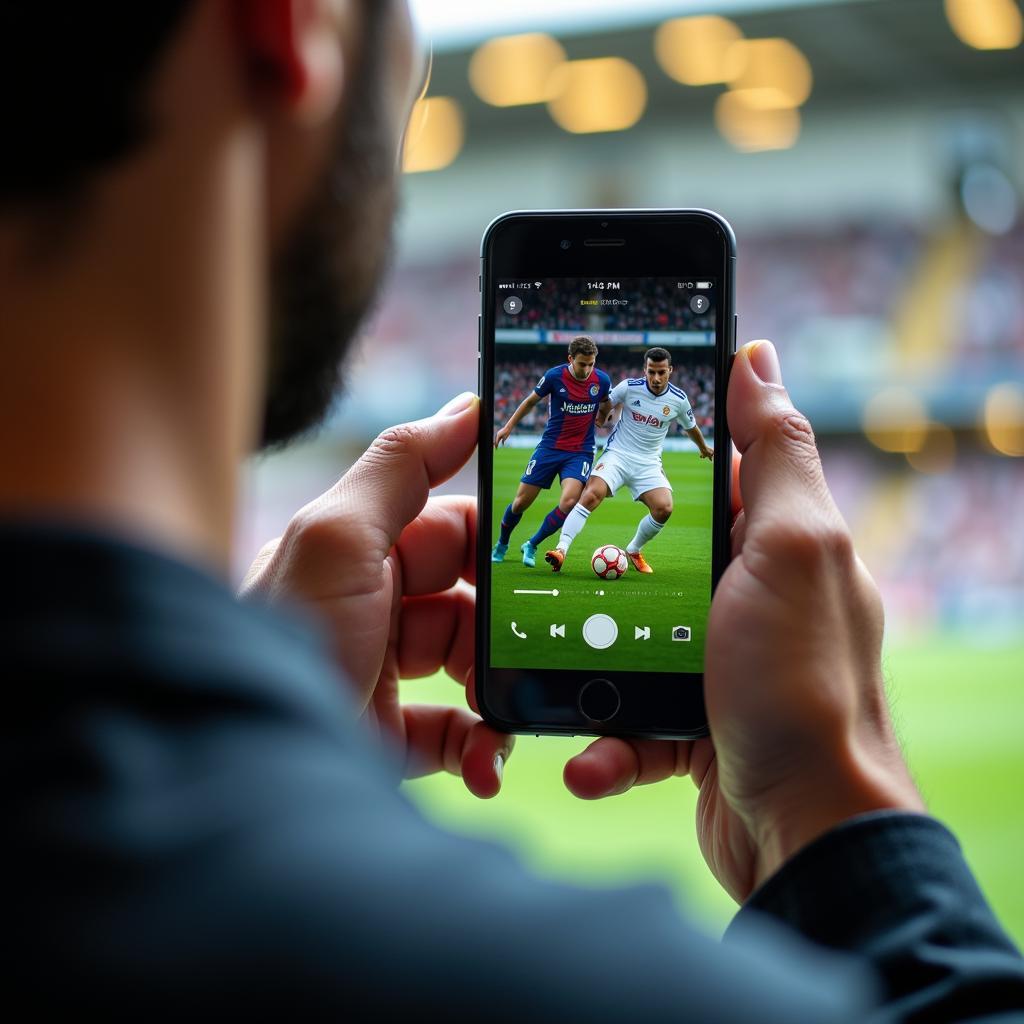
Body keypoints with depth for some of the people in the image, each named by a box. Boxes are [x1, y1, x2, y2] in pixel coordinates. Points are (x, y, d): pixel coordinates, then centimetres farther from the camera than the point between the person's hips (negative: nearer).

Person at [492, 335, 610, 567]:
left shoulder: (602, 380, -6)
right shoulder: (554, 376, -10)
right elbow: (531, 401, 7)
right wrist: (509, 426, 10)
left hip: (581, 452, 0)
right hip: (550, 447, 0)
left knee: (568, 502, -21)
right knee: (521, 502, 1)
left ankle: (532, 546, 1)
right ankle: (501, 545, 30)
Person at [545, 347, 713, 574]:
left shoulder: (679, 399, -2)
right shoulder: (629, 387, -9)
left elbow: (690, 426, 20)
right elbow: (605, 405, 14)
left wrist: (704, 448, 34)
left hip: (648, 464, 2)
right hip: (617, 454, -2)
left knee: (664, 508, -19)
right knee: (591, 495, -26)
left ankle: (634, 551, 7)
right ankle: (561, 549, -28)